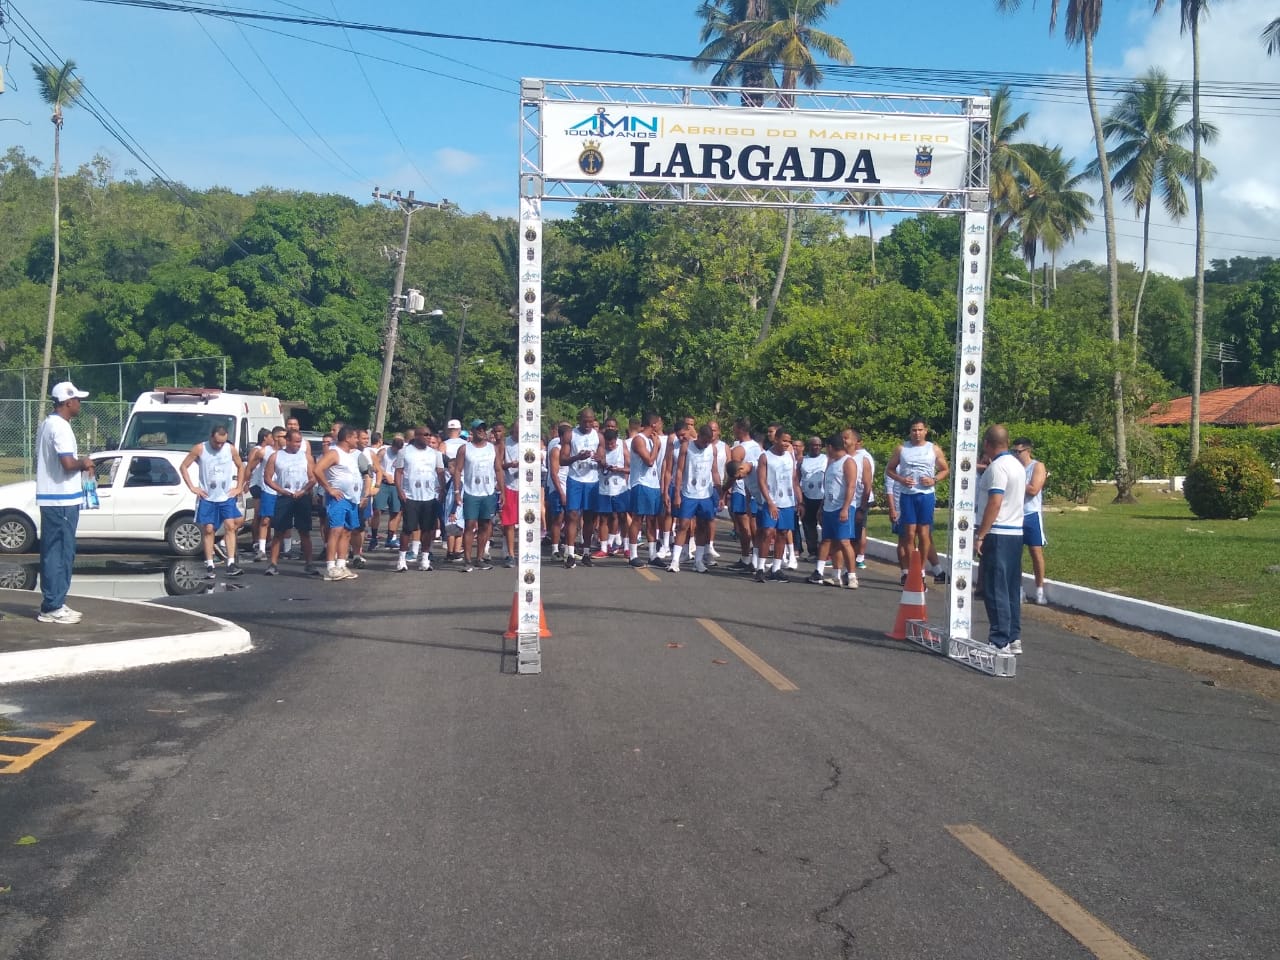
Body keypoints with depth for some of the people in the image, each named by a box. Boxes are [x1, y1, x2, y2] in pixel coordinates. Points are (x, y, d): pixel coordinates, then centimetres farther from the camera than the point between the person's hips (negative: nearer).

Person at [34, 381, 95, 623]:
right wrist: (84, 463, -7)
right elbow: (68, 463, -25)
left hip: (51, 498, 10)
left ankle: (54, 604, 18)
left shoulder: (47, 424, 15)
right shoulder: (61, 427, -17)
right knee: (60, 554, -6)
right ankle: (52, 607, -3)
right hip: (62, 499, -10)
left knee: (53, 553, 13)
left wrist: (79, 462, 15)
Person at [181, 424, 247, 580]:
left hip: (226, 497, 2)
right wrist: (192, 487, -5)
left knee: (230, 527, -8)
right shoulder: (200, 449, -7)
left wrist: (238, 487, 8)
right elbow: (184, 466, 0)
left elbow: (240, 466, 16)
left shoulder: (231, 449, -1)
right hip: (207, 498, -2)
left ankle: (231, 564, -9)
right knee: (208, 530, 0)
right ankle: (210, 566, 5)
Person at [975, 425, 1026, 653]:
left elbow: (995, 504, -20)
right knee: (1011, 589, 12)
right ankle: (1014, 638, 15)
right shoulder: (1018, 465, 15)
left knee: (995, 589, -6)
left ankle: (1000, 641, -5)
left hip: (998, 534, -9)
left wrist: (980, 535, -18)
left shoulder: (997, 467, -14)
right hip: (1016, 532, 9)